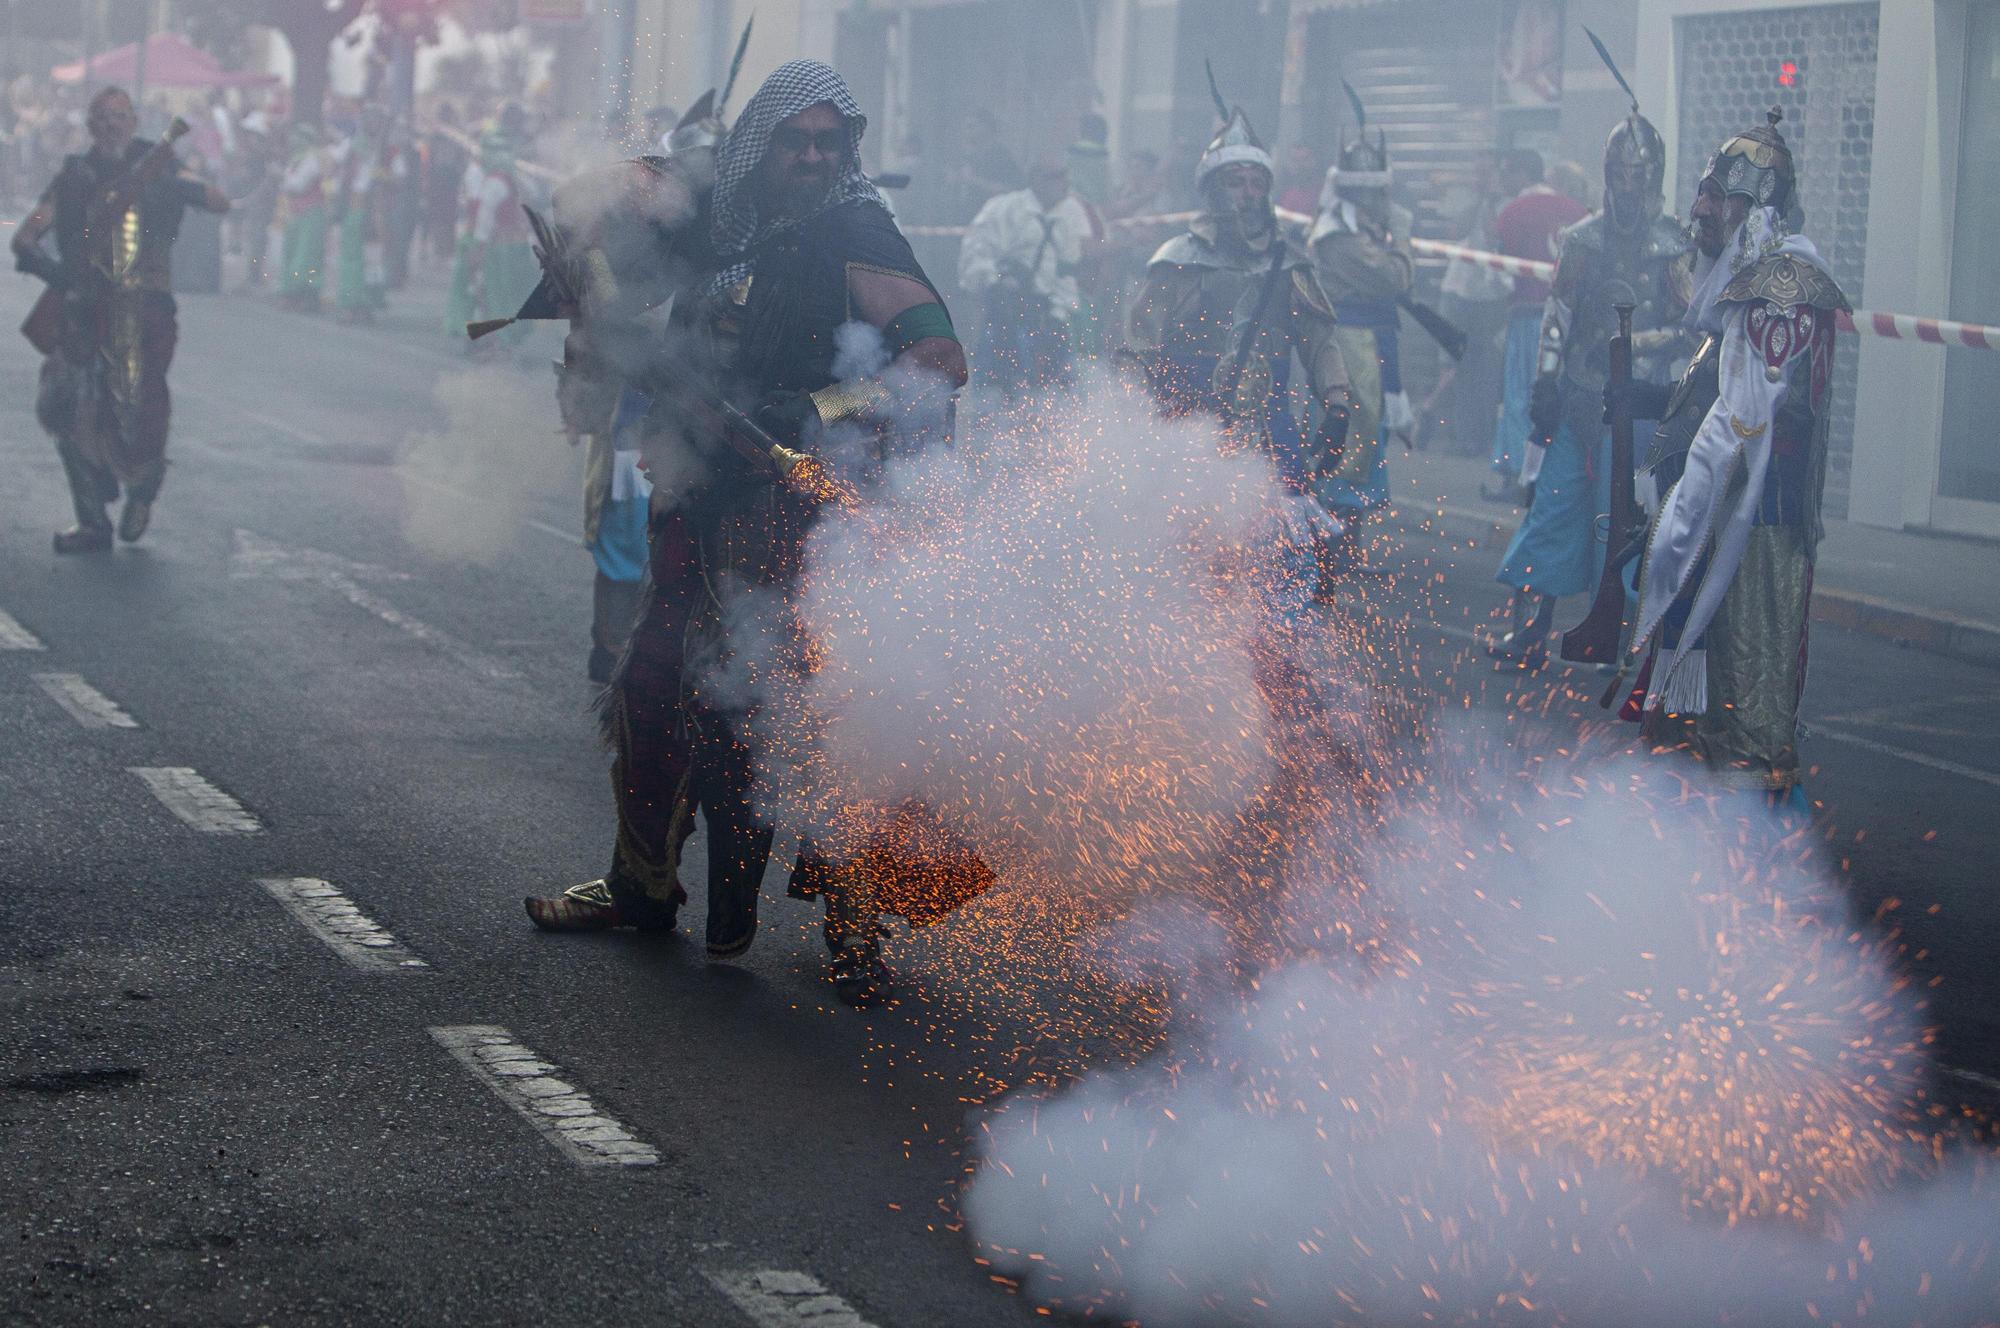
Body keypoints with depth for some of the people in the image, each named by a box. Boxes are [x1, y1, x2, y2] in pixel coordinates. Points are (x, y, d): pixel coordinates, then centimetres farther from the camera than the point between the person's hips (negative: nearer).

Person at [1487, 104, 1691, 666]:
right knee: (1553, 504, 1)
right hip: (1577, 397, 3)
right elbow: (1557, 315, 10)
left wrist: (1634, 342, -18)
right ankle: (1529, 630, 5)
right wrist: (1545, 384, 4)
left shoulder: (1673, 246, -1)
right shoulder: (1582, 240, 9)